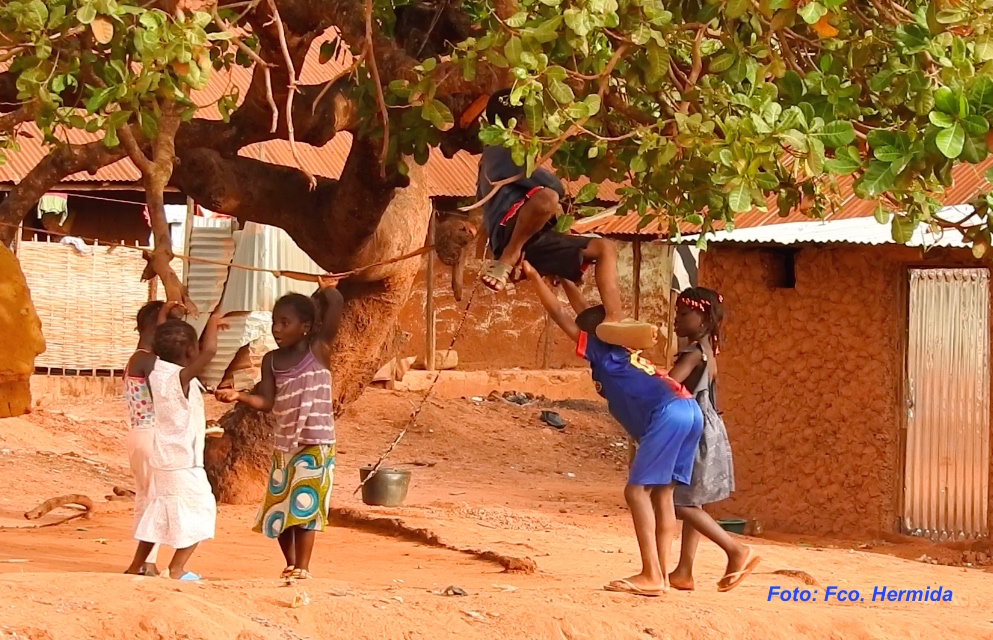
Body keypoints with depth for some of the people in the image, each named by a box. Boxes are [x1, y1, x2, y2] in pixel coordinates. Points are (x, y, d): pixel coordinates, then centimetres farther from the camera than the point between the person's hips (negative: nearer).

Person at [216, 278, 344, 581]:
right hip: (284, 445, 5)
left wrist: (329, 291, -27)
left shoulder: (318, 349, -4)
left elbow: (335, 307, -14)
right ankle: (290, 564, 22)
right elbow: (266, 402, -3)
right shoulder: (272, 360, 7)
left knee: (303, 504, -9)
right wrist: (239, 396, -16)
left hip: (315, 444, -5)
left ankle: (302, 567, -3)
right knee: (278, 508, 8)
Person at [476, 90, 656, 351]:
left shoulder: (508, 153, 35)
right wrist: (556, 203, 11)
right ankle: (506, 261, -24)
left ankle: (614, 319, -21)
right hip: (509, 231, -10)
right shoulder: (500, 150, 4)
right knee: (546, 197, -40)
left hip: (532, 241, 10)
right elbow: (546, 183, -8)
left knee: (604, 248, 3)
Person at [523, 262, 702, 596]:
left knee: (637, 491, -6)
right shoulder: (618, 348, 30)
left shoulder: (601, 350, 8)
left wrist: (534, 276, 13)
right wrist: (564, 280, 53)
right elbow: (588, 313, 45)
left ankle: (651, 576, -12)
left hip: (668, 415, -9)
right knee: (661, 493, 11)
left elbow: (559, 315, 7)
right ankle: (661, 574, 7)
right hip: (688, 411, 9)